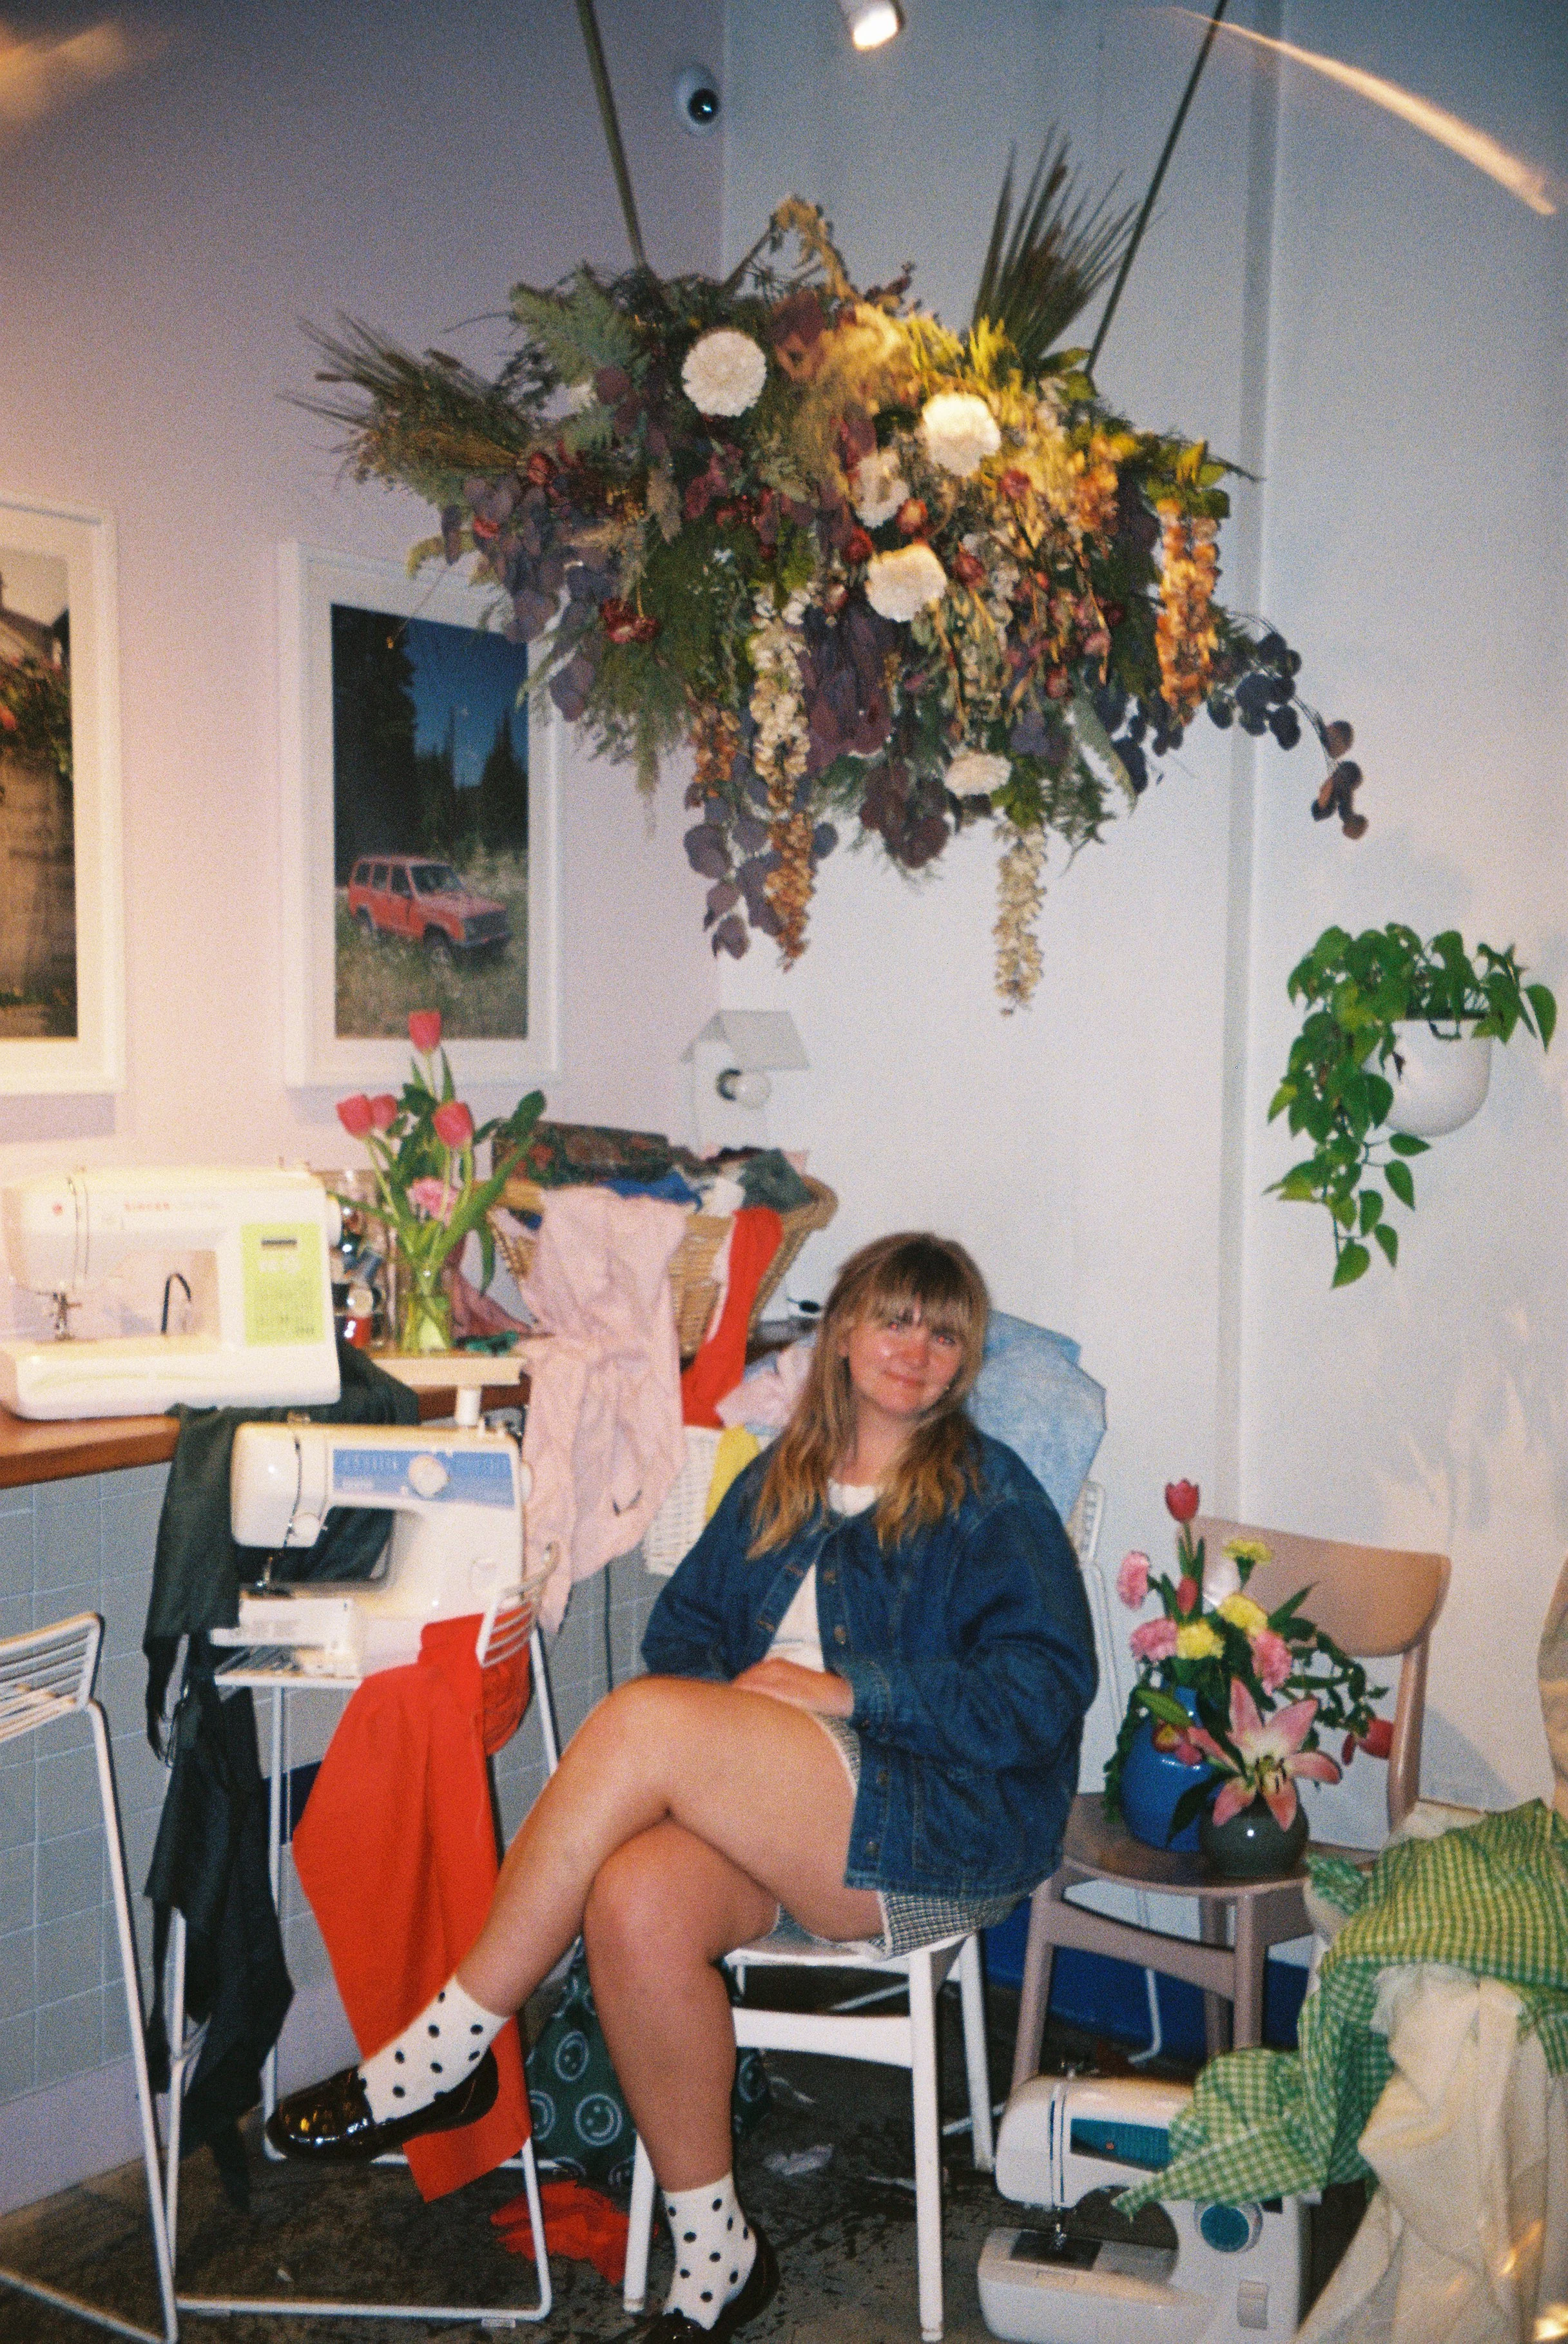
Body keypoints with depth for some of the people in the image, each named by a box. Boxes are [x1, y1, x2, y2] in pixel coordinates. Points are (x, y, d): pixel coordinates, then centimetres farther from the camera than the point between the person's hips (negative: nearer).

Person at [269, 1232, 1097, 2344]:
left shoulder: (992, 1494, 4)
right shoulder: (780, 1480, 21)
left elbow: (1046, 1688, -7)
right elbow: (681, 1624, 19)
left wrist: (847, 1692, -14)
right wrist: (727, 1693, -5)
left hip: (943, 1826, -5)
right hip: (765, 1822, 5)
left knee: (641, 1721, -27)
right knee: (638, 1899, -31)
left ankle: (440, 2056, -16)